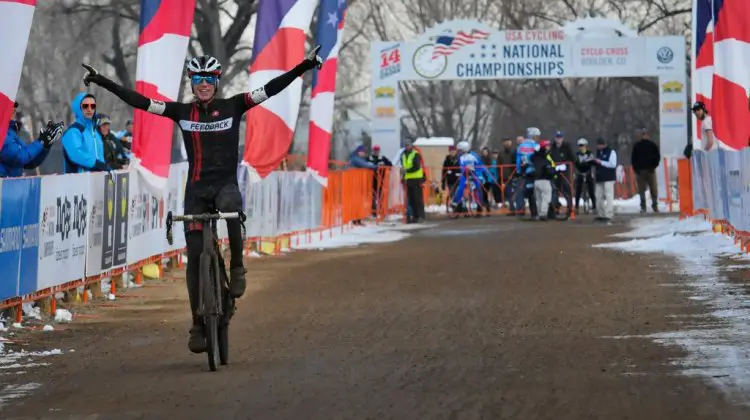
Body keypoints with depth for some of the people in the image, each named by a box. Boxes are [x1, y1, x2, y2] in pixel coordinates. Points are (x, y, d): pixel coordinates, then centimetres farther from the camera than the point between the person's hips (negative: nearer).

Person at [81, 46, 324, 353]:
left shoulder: (231, 107, -1)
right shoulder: (182, 112, 3)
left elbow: (270, 89, -8)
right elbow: (140, 101, -1)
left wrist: (305, 66, -17)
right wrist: (104, 83, -8)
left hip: (226, 183, -2)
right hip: (196, 189, 2)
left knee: (231, 205, -38)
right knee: (195, 256, -2)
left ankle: (237, 268, -19)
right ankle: (198, 325, 7)